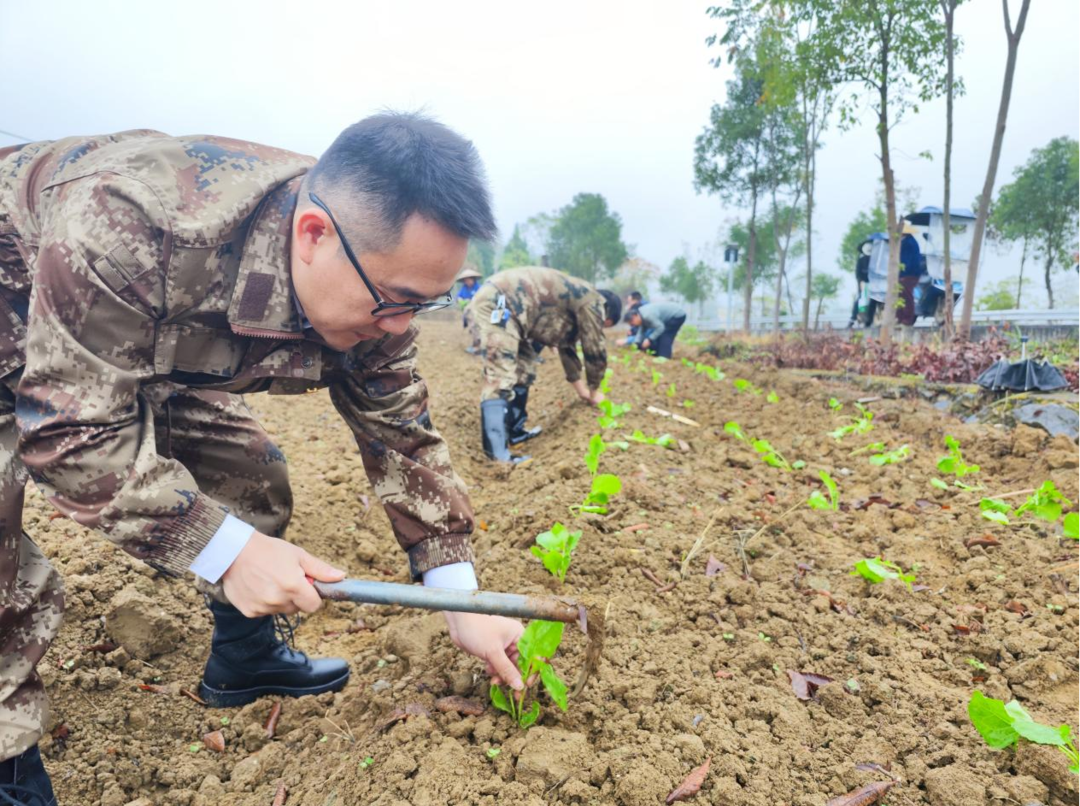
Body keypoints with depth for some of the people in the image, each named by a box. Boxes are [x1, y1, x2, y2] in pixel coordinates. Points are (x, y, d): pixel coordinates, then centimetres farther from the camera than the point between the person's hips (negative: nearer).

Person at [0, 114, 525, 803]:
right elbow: (74, 427, -35)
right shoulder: (128, 223, -43)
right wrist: (227, 550, -35)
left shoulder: (369, 287, -22)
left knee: (253, 481, 1)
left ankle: (244, 658, 24)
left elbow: (403, 435, -14)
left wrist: (462, 602, -13)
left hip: (151, 351, 6)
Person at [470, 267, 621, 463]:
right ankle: (498, 453, -19)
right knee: (501, 377, -16)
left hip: (501, 301, 11)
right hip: (498, 302, -11)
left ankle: (513, 431, 24)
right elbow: (595, 351, 4)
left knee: (521, 370, 17)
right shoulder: (592, 302, 0)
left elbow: (568, 347, 36)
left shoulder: (575, 303, 28)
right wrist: (593, 393, 18)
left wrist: (582, 391, 42)